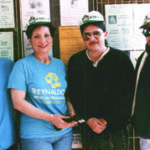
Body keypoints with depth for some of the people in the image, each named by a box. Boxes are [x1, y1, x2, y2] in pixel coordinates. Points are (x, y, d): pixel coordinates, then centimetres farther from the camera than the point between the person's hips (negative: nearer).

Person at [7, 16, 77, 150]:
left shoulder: (60, 65, 9)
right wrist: (51, 118, -19)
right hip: (35, 134, -4)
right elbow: (18, 102, -12)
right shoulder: (22, 65, -6)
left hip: (65, 132, 5)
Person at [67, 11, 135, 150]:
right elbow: (74, 96, 4)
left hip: (116, 128, -2)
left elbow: (126, 96, -6)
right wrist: (89, 120, -7)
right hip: (87, 128, 2)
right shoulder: (75, 61, 5)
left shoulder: (121, 58, -3)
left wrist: (106, 121, -11)